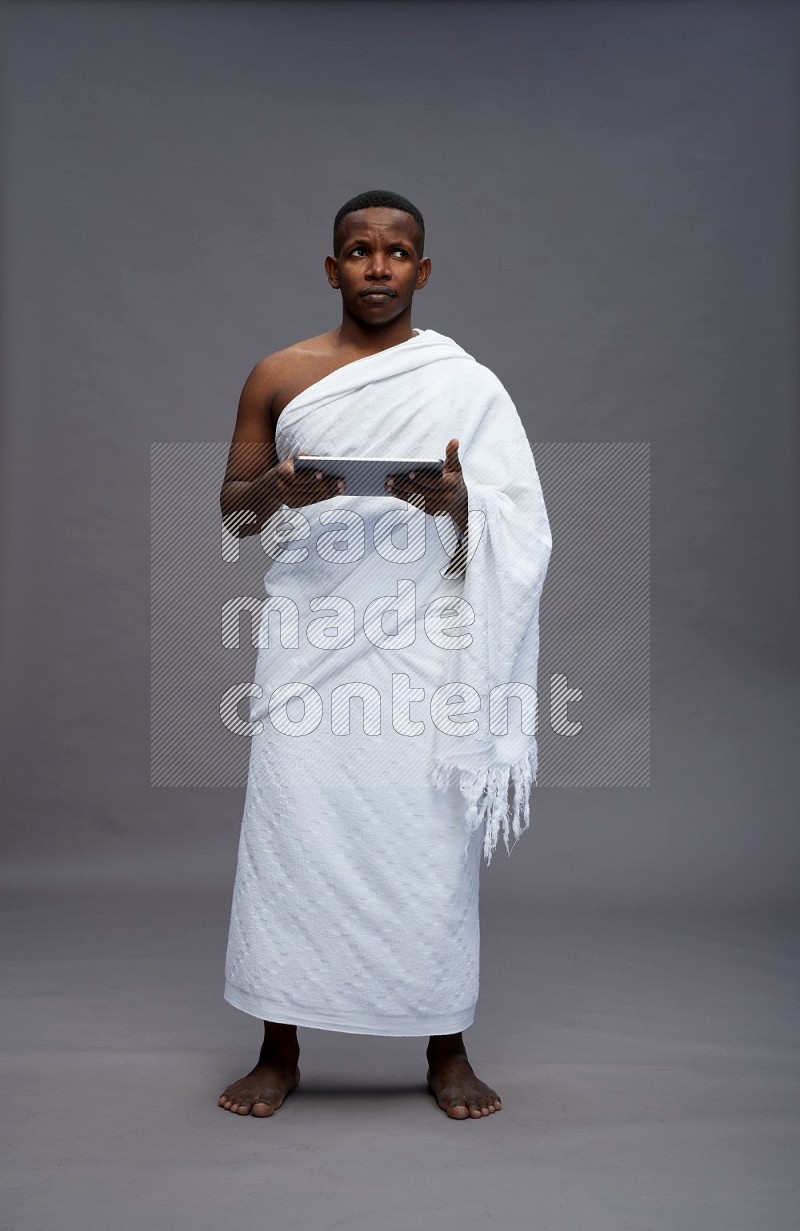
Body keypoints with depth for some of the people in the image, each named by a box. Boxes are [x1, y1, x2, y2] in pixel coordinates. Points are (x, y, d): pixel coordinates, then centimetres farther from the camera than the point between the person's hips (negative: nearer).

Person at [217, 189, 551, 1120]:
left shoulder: (463, 382, 7)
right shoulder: (278, 376, 9)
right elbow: (231, 510, 10)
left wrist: (456, 499, -16)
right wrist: (277, 489, -12)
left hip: (423, 635, 0)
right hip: (308, 632, 1)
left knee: (431, 832, 0)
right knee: (291, 826, 0)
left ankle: (447, 1050, 16)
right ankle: (279, 1050, 15)